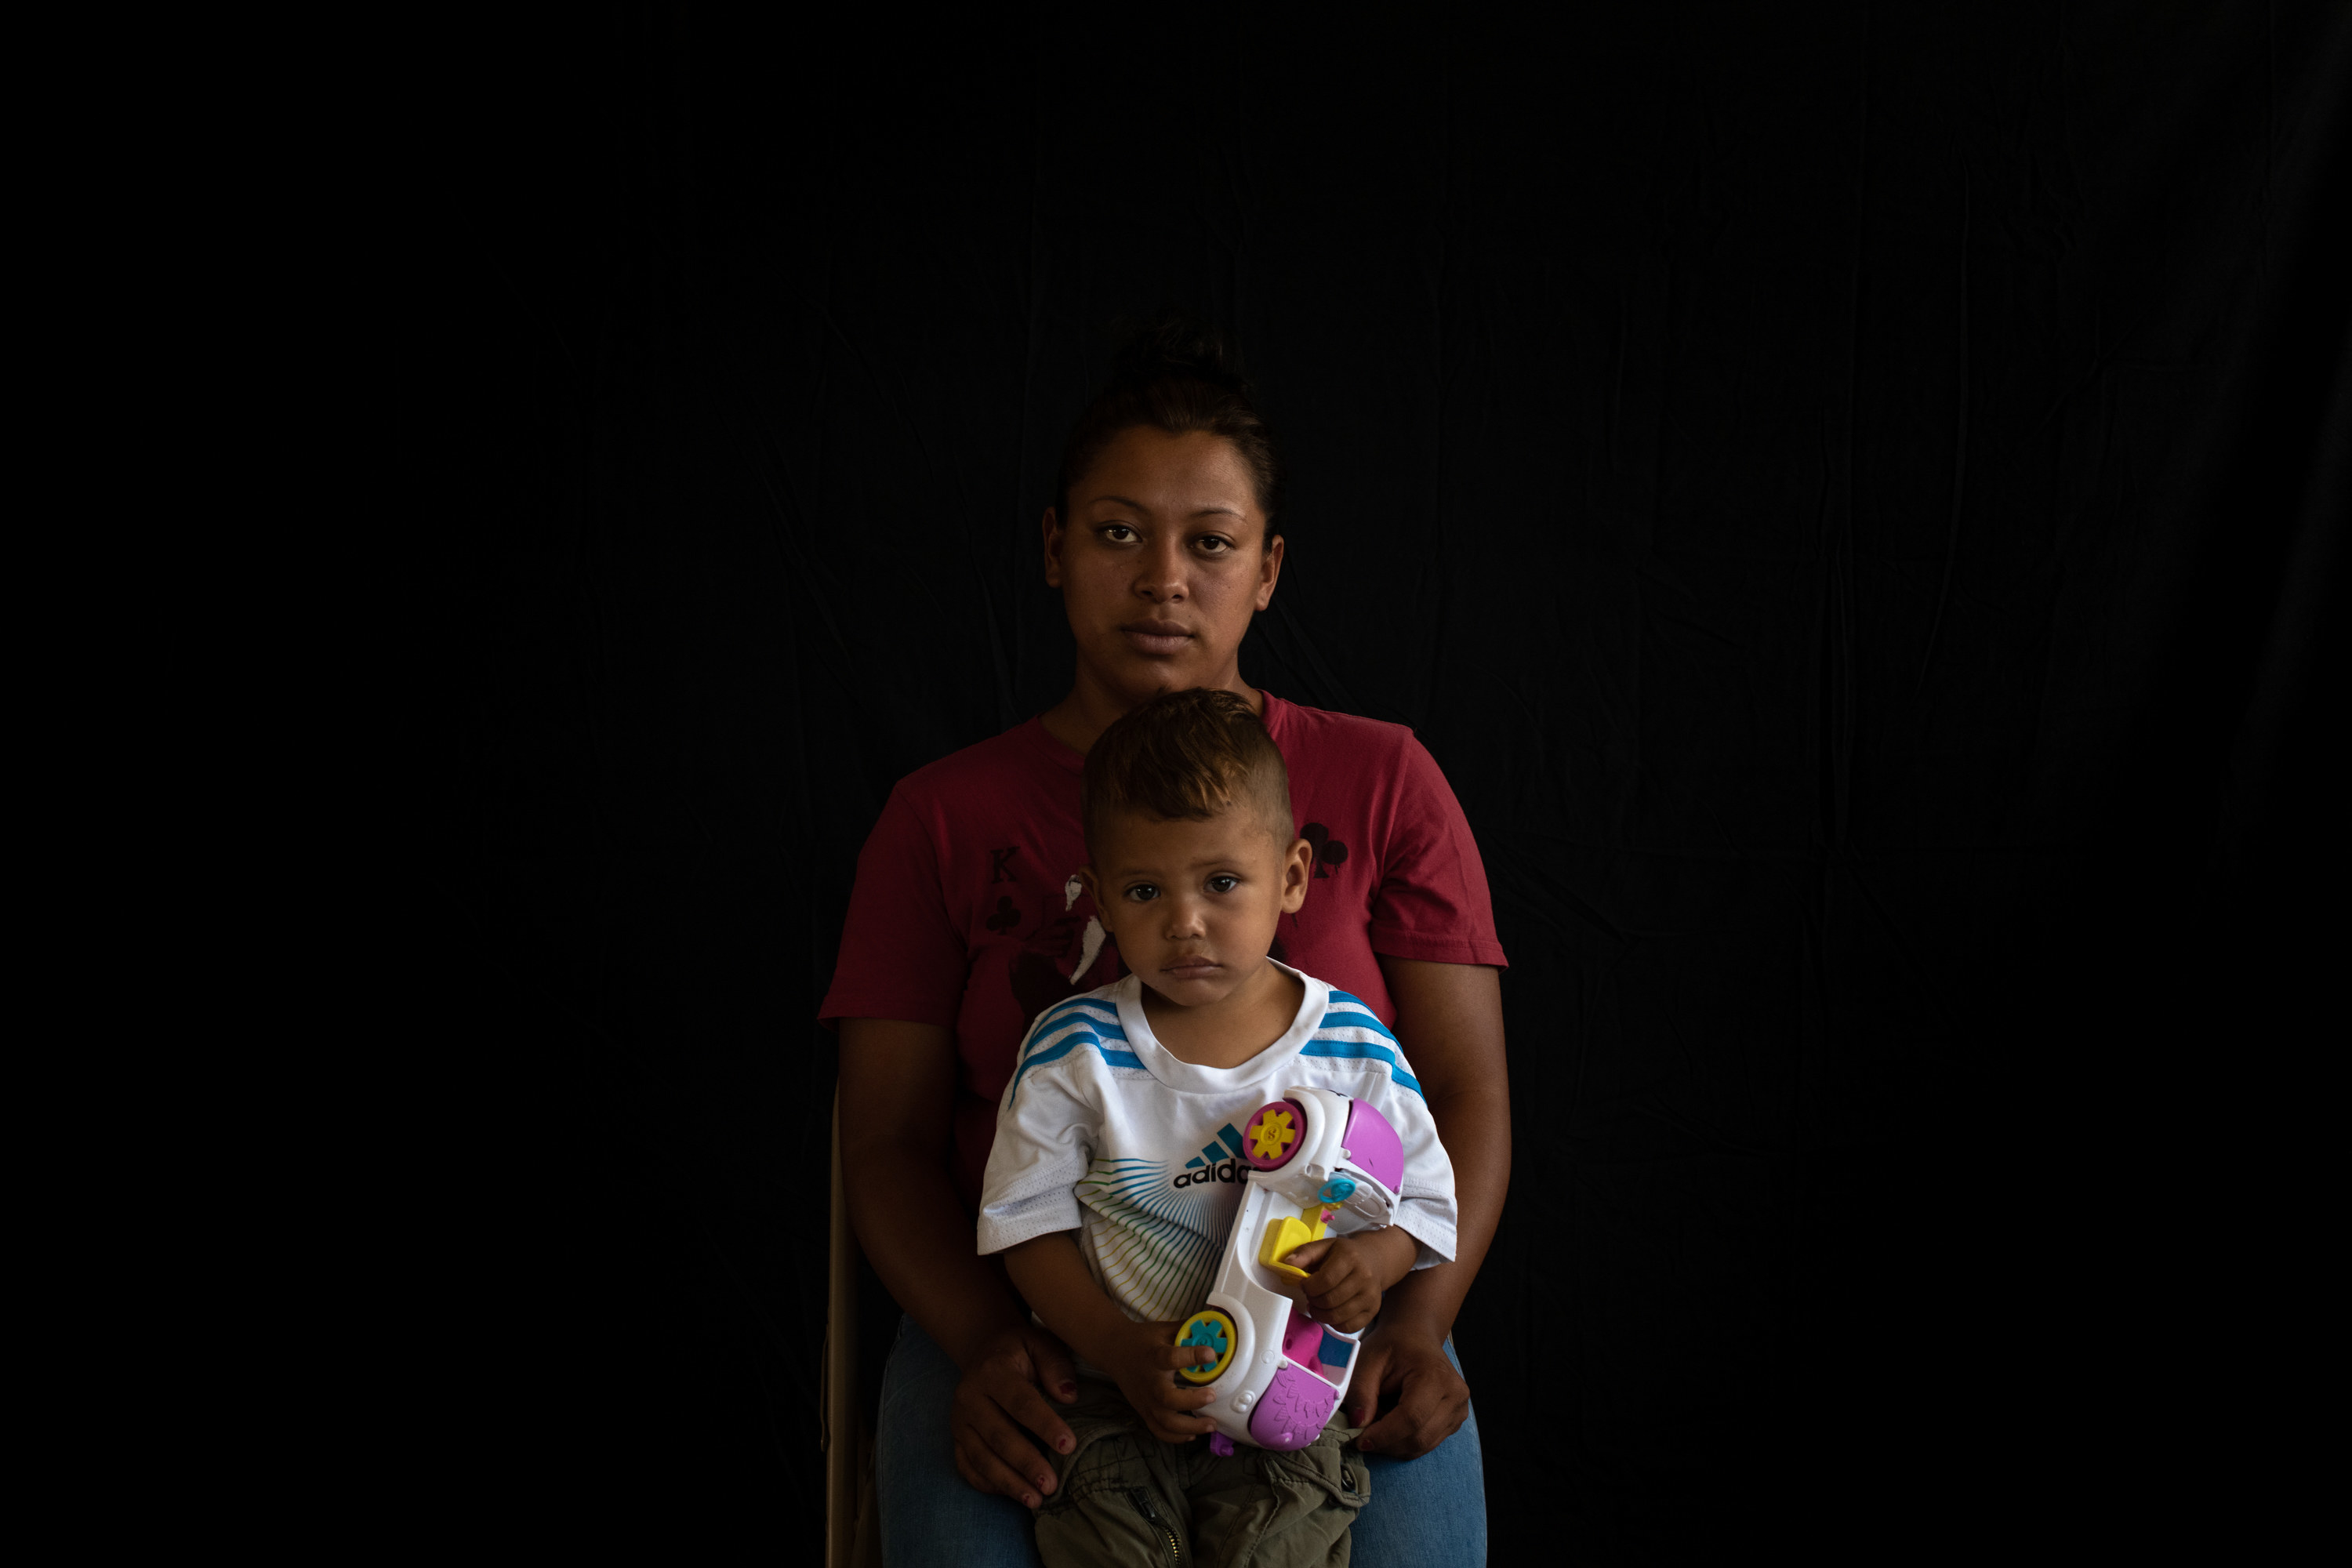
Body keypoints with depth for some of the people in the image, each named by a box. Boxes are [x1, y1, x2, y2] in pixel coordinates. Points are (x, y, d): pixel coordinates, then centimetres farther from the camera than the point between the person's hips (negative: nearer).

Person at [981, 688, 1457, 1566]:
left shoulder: (1355, 1050, -1)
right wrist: (1120, 1348, -14)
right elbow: (1028, 1223, -1)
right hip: (1110, 1387, 0)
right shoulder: (1073, 1050, -4)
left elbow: (1427, 1199, 9)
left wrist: (1374, 1257, -14)